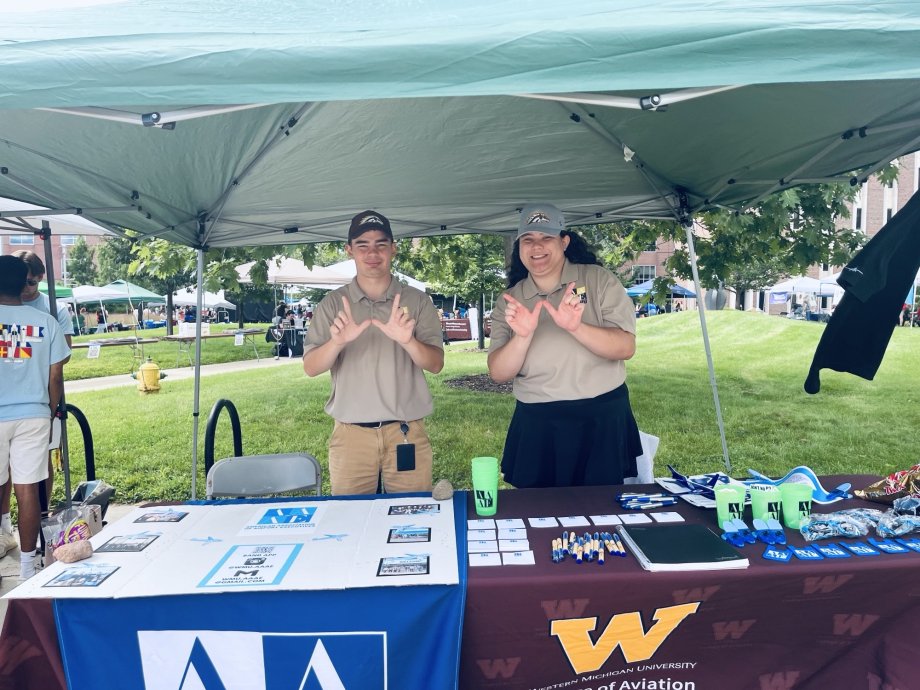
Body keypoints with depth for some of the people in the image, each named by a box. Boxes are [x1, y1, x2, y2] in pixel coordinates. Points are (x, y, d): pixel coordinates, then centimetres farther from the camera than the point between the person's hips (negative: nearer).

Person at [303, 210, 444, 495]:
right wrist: (337, 342, -25)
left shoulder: (417, 301, 3)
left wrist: (408, 341, -26)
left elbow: (436, 364, -5)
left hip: (407, 432, 0)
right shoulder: (332, 304, 4)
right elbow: (310, 368, -4)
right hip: (350, 435, 0)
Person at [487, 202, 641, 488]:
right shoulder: (509, 301, 3)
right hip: (537, 427, 1)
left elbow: (626, 347, -11)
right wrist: (522, 336, -22)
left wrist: (575, 327, -26)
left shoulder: (599, 279, -1)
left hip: (603, 420, -1)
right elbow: (498, 374, -4)